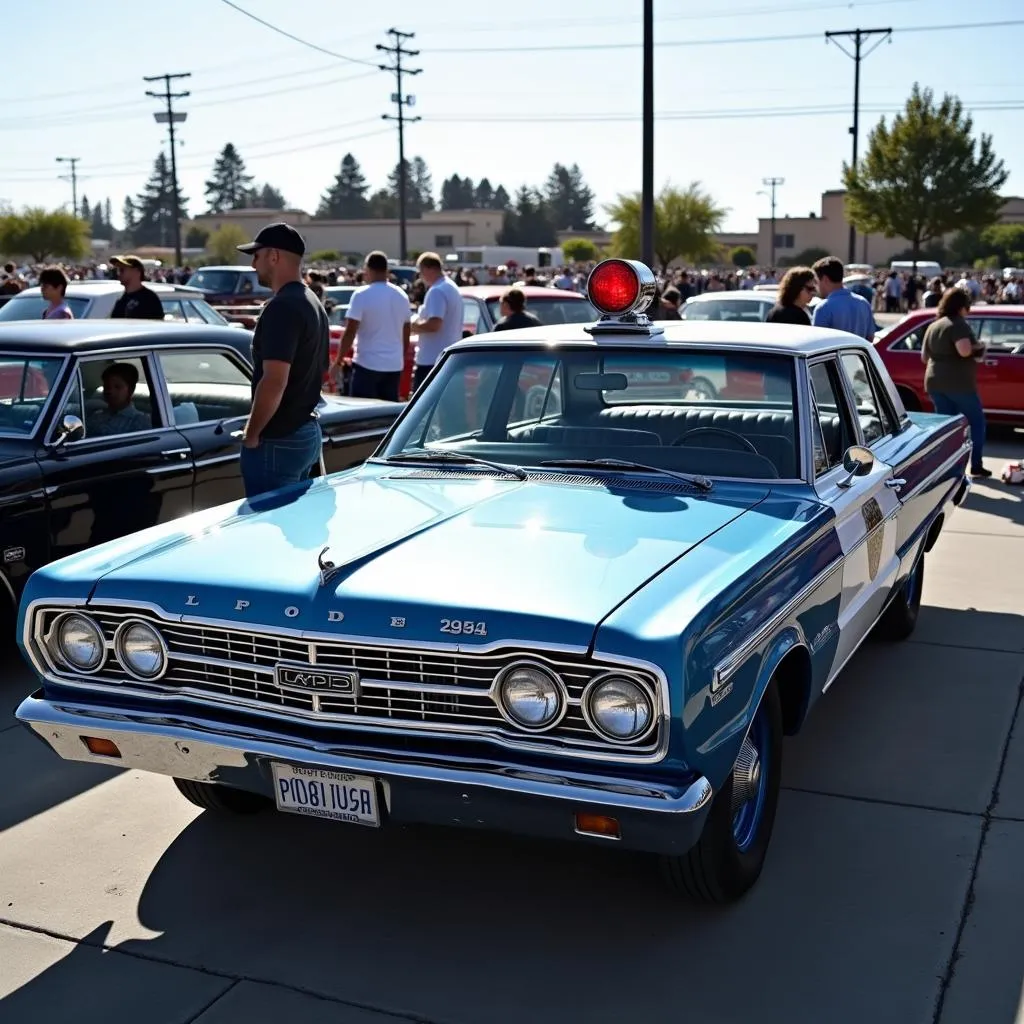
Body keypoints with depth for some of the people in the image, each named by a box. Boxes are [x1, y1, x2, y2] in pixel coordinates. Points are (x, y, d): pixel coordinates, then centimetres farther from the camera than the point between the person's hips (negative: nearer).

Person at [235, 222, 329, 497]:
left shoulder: (282, 307, -18)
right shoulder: (313, 304, 13)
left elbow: (274, 381, -26)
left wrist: (251, 434, -16)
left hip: (278, 441, -10)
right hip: (308, 432, 10)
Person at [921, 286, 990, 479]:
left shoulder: (933, 326, 12)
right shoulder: (959, 324, -12)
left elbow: (924, 357, 16)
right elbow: (964, 351, -24)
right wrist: (977, 347, -5)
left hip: (935, 383, 7)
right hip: (959, 383, -7)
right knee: (977, 421, 9)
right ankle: (976, 465, 8)